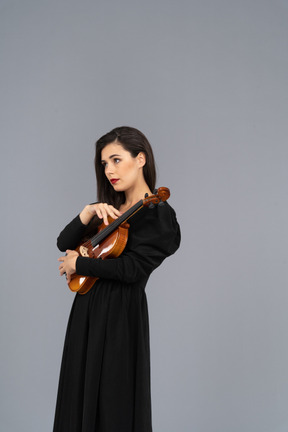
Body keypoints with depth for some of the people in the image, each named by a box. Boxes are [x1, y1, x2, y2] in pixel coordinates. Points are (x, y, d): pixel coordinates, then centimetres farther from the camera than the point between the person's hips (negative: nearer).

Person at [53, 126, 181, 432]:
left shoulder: (157, 215, -11)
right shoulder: (110, 209, 12)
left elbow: (132, 269, -21)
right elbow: (64, 244, 6)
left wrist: (78, 264, -11)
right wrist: (87, 214, -11)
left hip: (120, 314, -7)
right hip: (87, 309, 8)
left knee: (112, 405, 3)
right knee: (80, 395, 16)